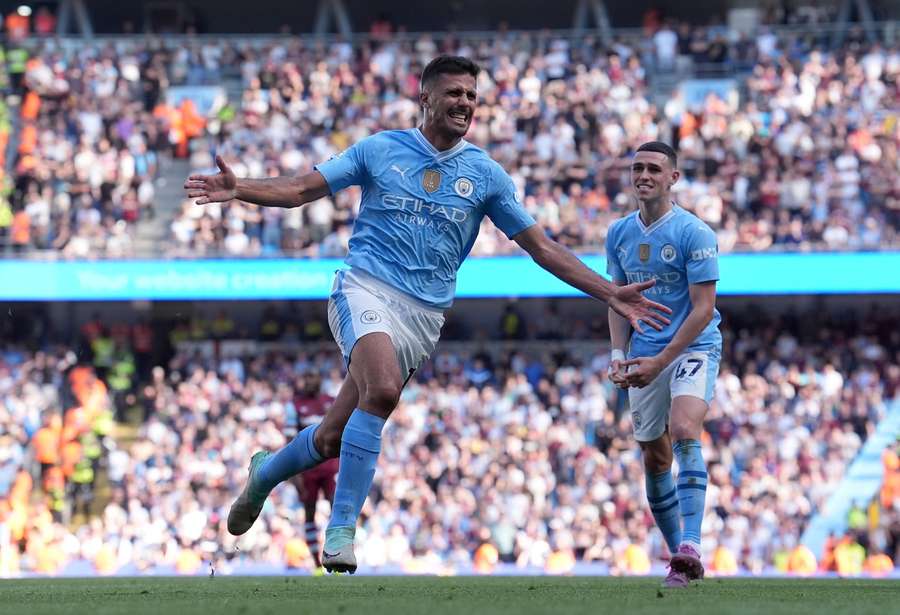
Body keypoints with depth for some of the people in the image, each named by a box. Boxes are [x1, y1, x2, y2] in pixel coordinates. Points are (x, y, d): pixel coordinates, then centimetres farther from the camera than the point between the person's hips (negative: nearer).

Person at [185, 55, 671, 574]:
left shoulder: (486, 174, 8)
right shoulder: (380, 150, 5)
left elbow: (542, 247, 10)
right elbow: (303, 190, 5)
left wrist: (611, 294, 2)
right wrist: (238, 190, -13)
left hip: (425, 313, 3)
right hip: (367, 287, -3)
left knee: (334, 438, 1)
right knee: (382, 390, -32)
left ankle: (265, 472, 34)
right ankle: (342, 528, -23)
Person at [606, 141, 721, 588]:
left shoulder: (694, 233, -11)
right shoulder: (619, 234, 6)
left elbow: (703, 309, -13)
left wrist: (660, 361, -18)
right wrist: (619, 355, 0)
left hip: (693, 348, -6)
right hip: (645, 356, 6)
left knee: (684, 431, -27)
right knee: (655, 456, 7)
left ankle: (689, 546, -35)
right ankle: (681, 557, 19)